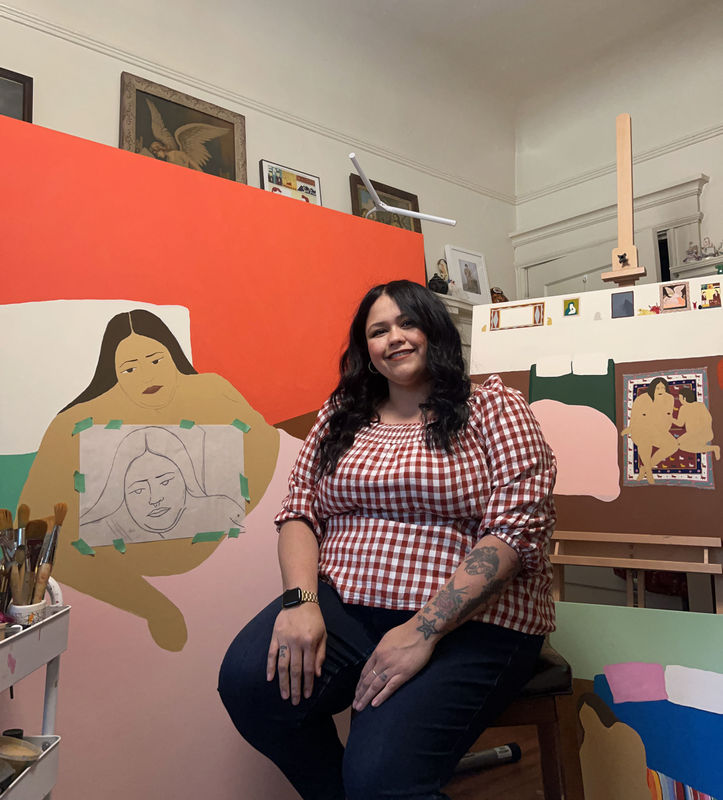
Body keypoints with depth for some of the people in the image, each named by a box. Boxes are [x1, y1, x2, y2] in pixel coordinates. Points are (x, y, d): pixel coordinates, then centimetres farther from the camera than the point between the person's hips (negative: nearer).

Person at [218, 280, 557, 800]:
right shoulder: (340, 416, 12)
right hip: (343, 601, 4)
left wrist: (423, 630, -18)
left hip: (469, 618, -3)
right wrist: (301, 599, -11)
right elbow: (300, 512, 9)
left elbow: (516, 527, -11)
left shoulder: (493, 407, -1)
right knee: (250, 680, -22)